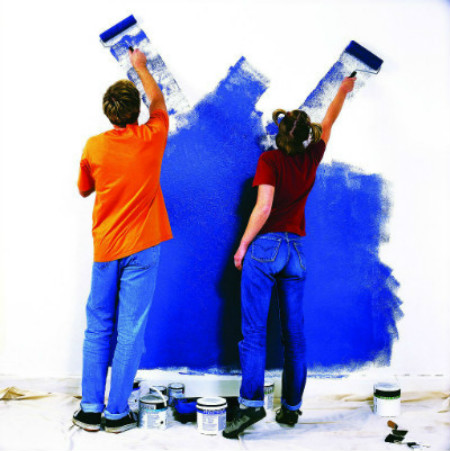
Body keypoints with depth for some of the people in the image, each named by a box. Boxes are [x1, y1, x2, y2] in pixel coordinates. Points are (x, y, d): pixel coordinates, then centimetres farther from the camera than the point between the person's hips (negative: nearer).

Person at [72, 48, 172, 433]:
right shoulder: (150, 138, -5)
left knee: (98, 328, 11)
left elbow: (84, 189, 14)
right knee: (130, 330, 2)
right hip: (141, 248, -2)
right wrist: (141, 67, 30)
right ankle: (117, 413, 8)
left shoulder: (93, 146, -2)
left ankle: (91, 409, 16)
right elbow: (158, 101, 16)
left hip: (105, 248, 2)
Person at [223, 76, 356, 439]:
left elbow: (264, 207, -16)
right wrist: (343, 90, 41)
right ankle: (291, 408, 15)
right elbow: (329, 122, 25)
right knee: (293, 334, 8)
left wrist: (242, 246, -7)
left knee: (254, 331, -5)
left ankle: (251, 403, -11)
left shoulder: (270, 160, -6)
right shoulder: (311, 158, 7)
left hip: (265, 247, -4)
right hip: (296, 251, 5)